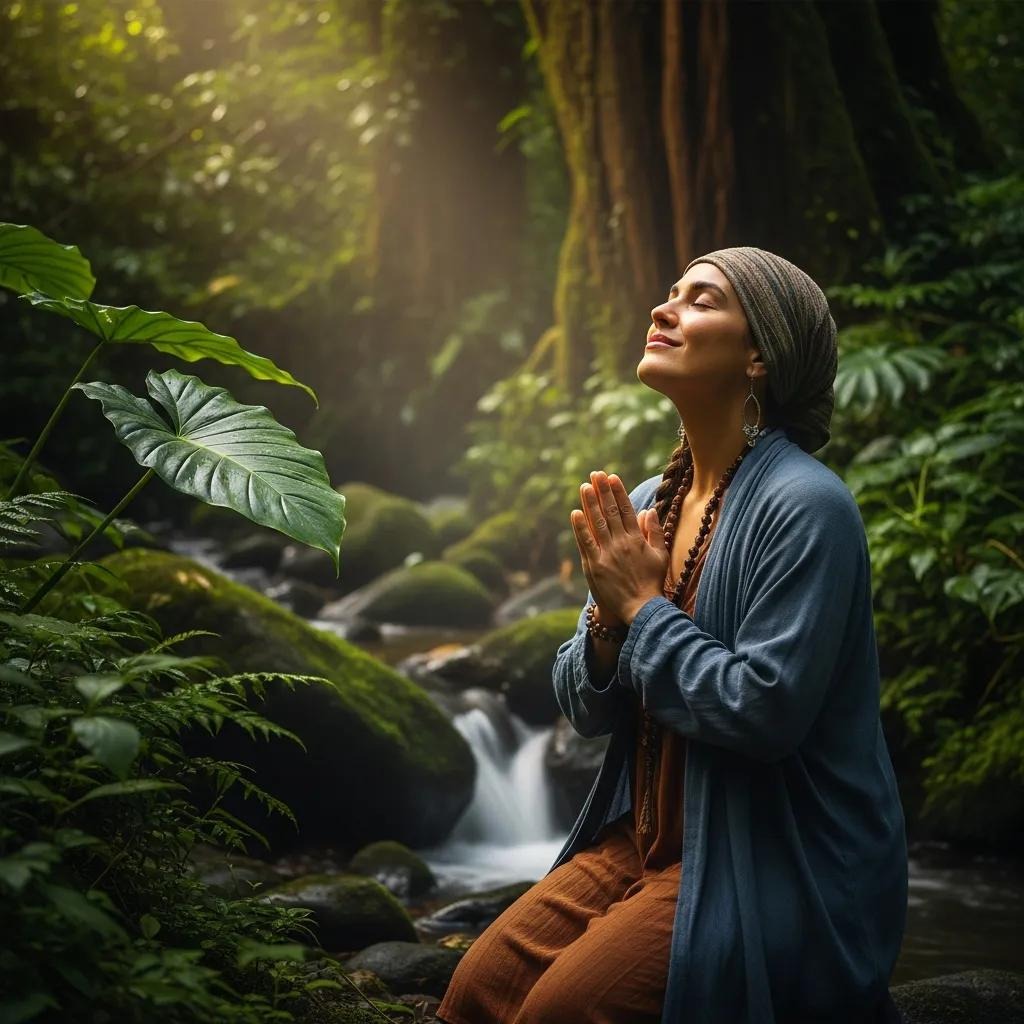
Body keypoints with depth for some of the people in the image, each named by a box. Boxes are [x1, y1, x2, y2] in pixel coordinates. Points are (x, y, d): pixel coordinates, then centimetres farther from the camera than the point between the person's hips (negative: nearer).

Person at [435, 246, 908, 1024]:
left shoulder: (804, 506, -17)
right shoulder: (647, 503, 8)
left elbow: (764, 711, -25)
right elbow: (585, 710, 12)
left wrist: (644, 608, -14)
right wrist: (609, 618, -9)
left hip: (774, 870, -7)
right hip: (645, 838, 7)